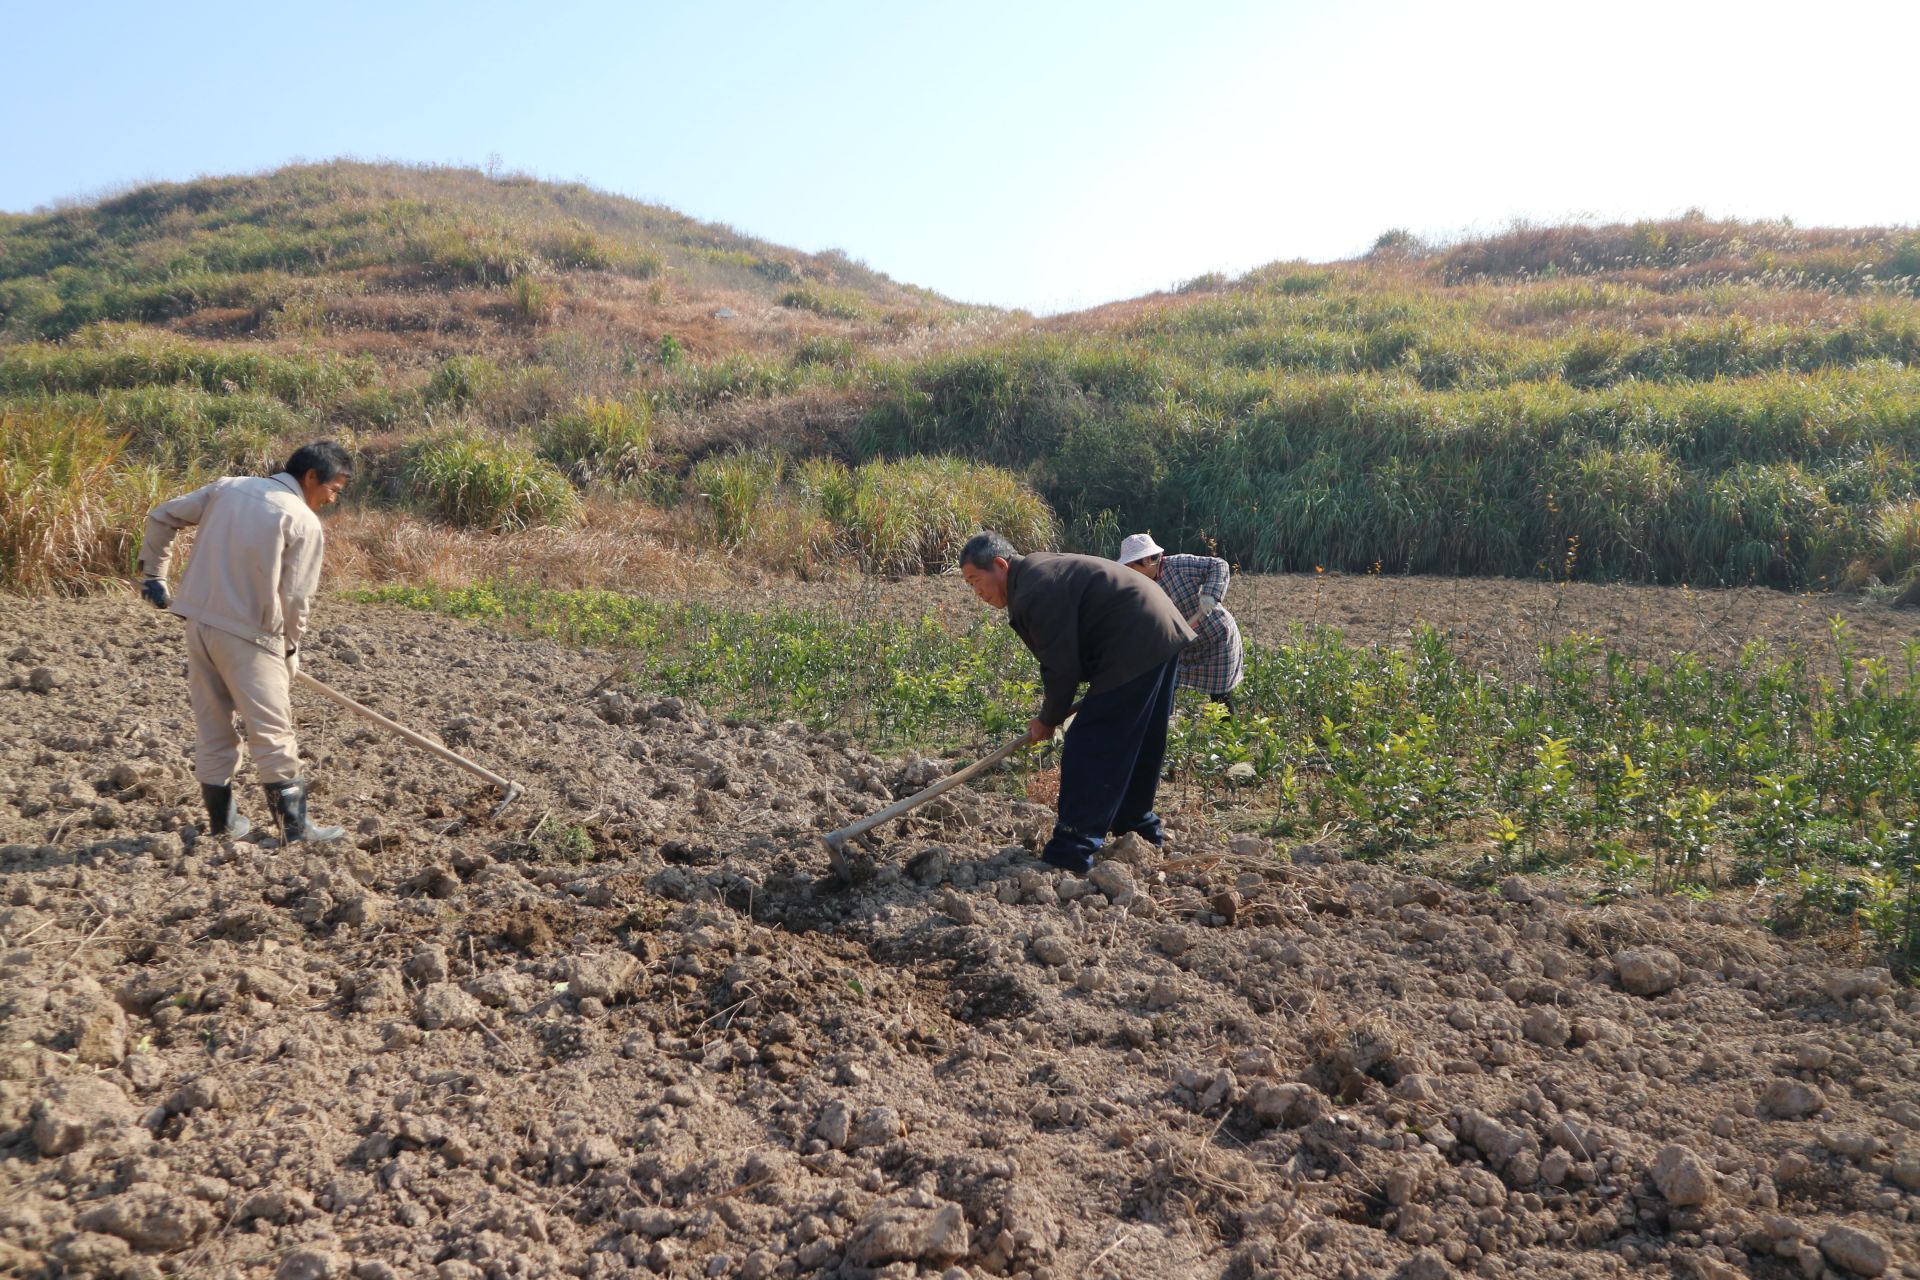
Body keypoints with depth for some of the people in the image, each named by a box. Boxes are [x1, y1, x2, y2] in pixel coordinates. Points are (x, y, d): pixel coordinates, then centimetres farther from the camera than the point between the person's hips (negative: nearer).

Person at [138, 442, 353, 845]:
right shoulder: (304, 522, -10)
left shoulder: (228, 487, 9)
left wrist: (154, 574, 24)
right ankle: (294, 827, 5)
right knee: (273, 735, 1)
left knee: (213, 729, 16)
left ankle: (222, 820, 25)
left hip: (198, 623, 7)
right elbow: (296, 597, -11)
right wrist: (288, 647, 5)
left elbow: (161, 517, 15)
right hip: (247, 635, -7)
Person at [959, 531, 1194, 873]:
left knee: (1089, 751, -9)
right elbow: (1061, 658, 19)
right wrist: (1051, 710, 14)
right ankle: (1138, 826, 35)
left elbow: (1062, 668, -16)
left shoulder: (1034, 593, -18)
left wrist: (1048, 720, -1)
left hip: (1134, 649, -11)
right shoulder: (1037, 572, 16)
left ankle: (1070, 854, -9)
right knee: (1138, 746, 22)